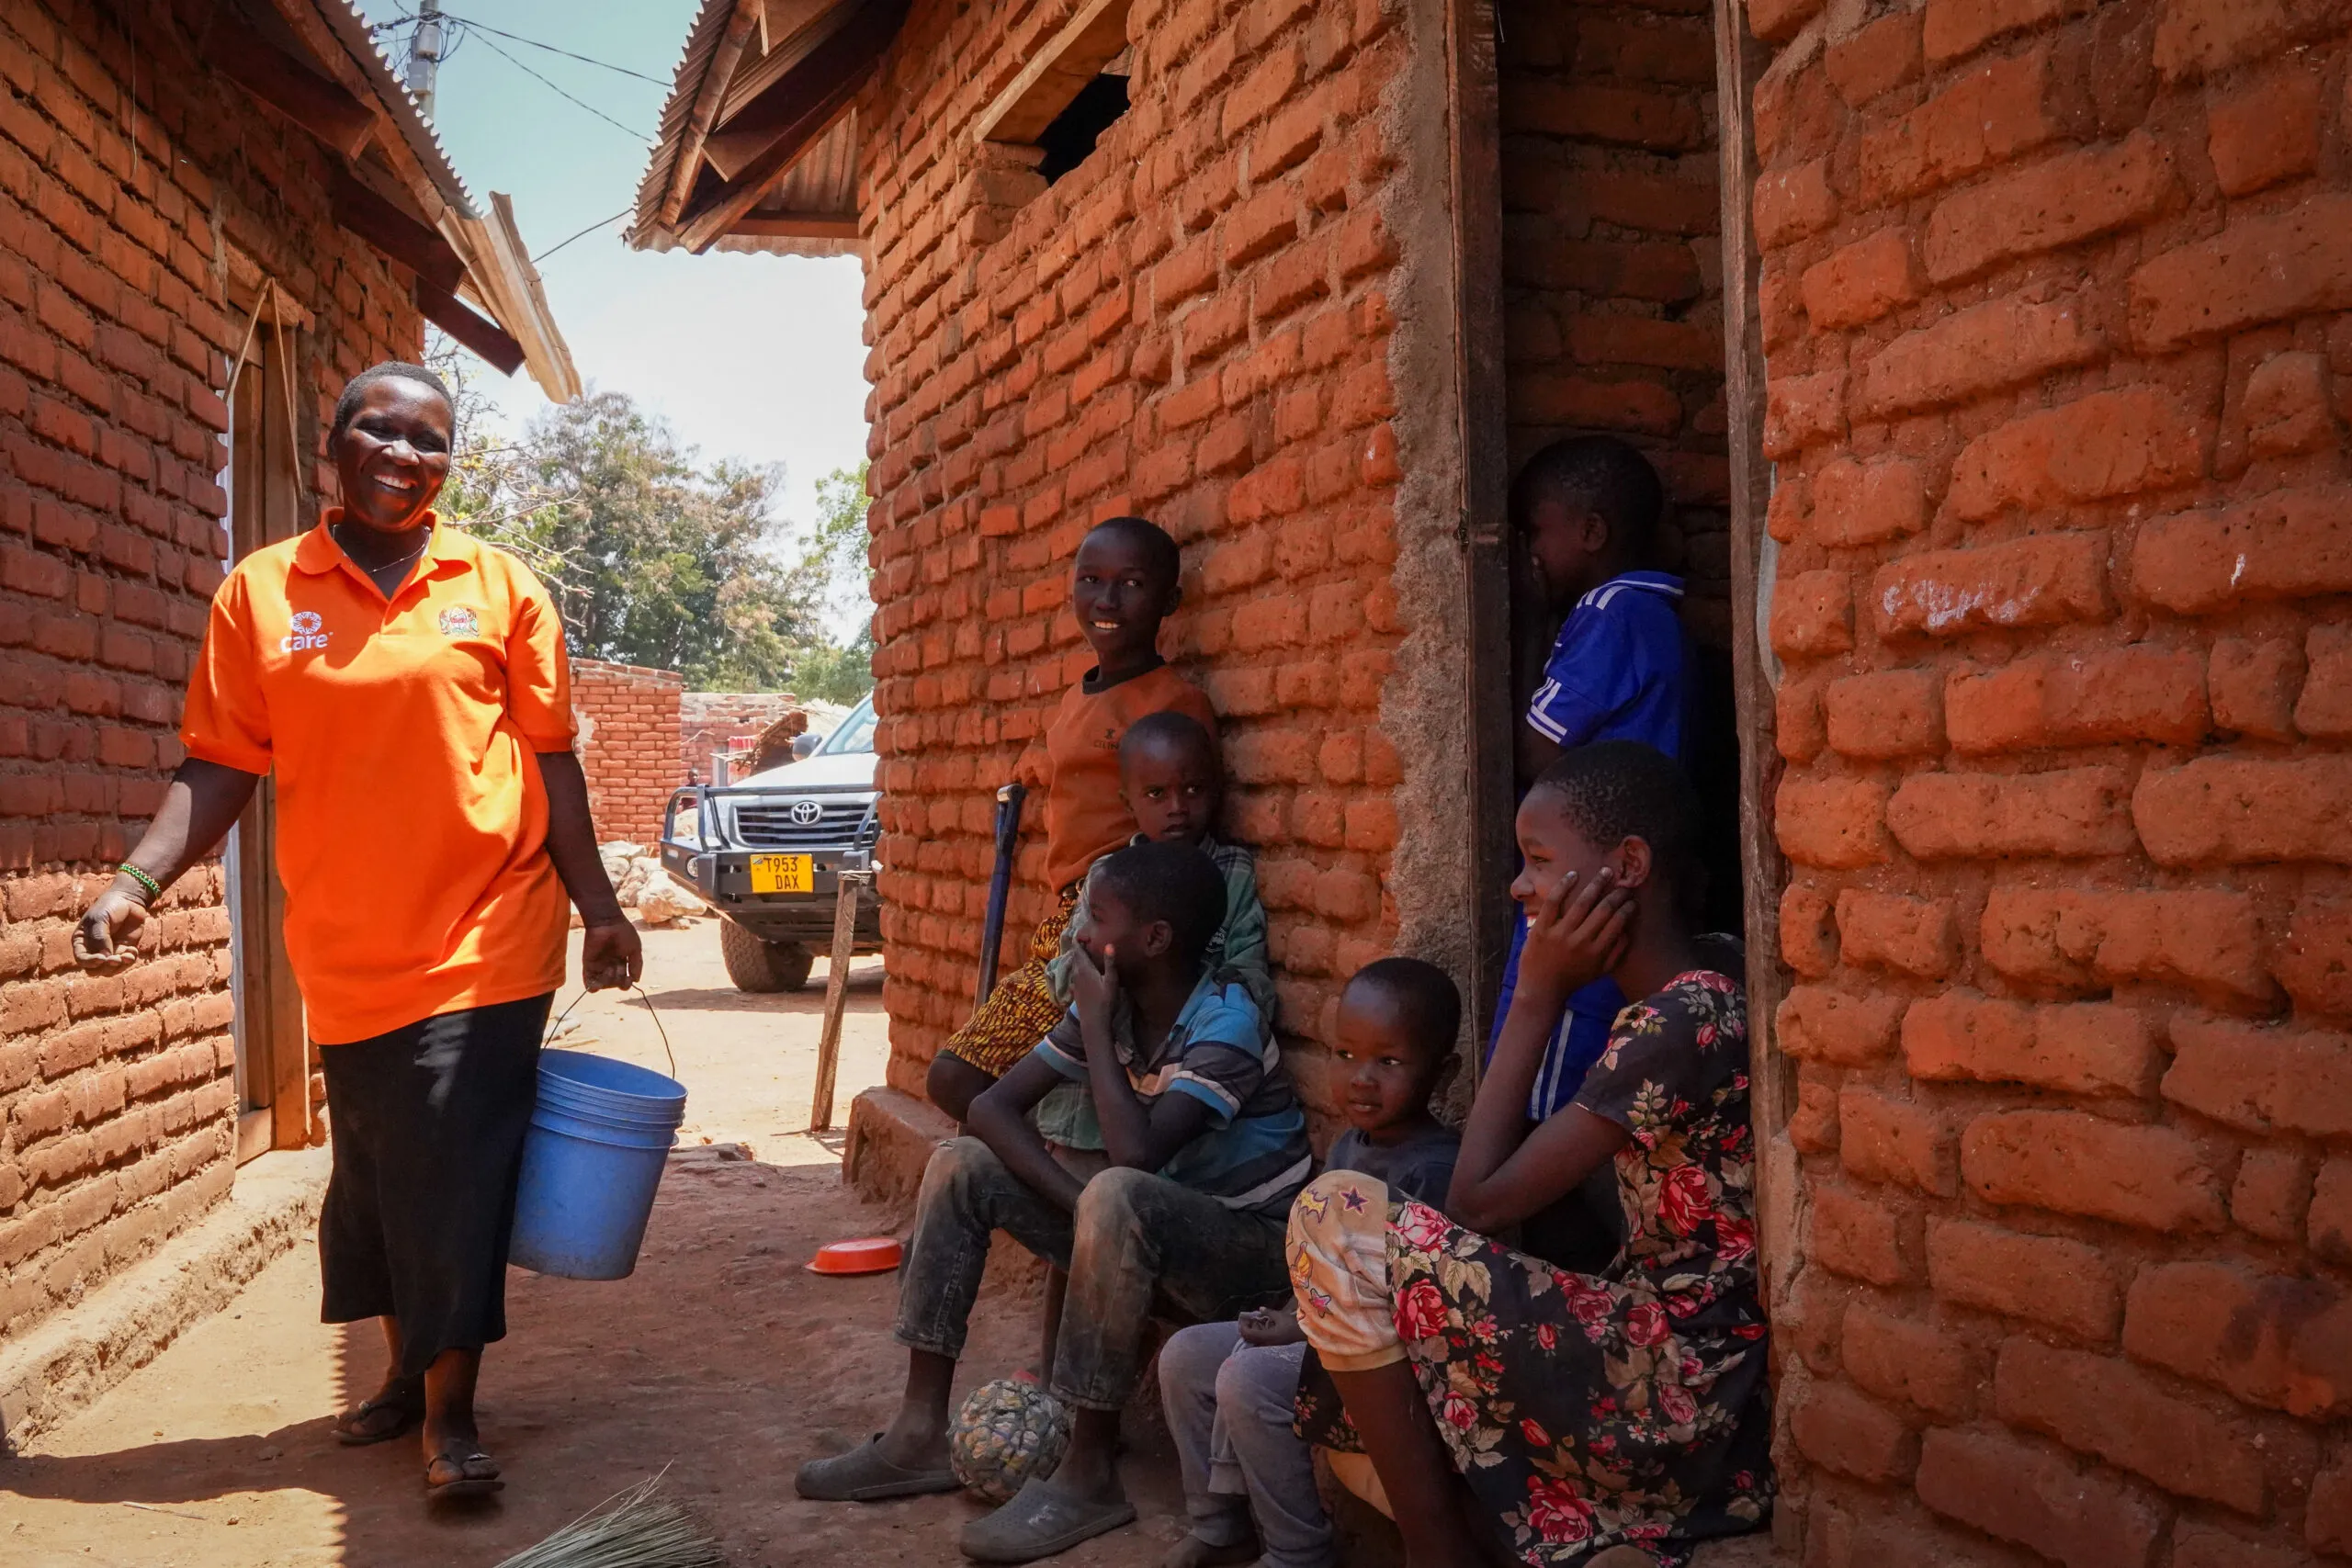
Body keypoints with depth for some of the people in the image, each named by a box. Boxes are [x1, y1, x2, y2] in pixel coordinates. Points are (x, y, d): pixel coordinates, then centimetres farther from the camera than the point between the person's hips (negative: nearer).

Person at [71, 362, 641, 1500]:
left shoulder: (501, 588, 1)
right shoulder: (260, 593, 3)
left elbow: (552, 762, 3)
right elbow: (220, 768, 2)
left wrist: (598, 905, 0)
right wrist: (137, 883, -12)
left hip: (483, 941, -2)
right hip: (346, 952, 2)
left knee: (457, 1180, -2)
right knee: (371, 1177, 15)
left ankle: (450, 1415, 10)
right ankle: (405, 1371, 35)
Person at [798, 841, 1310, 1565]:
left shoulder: (1227, 1023, -24)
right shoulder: (1109, 1003, -2)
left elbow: (1135, 1154, -36)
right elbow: (994, 1106, -6)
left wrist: (1095, 1026, -23)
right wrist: (1081, 1205, -21)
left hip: (1250, 1244, -7)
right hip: (1147, 1232, 8)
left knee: (1117, 1195, -38)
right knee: (960, 1164, -2)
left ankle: (1088, 1475, -24)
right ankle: (922, 1431, -2)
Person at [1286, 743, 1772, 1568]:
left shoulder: (1683, 1020, -17)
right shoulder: (1687, 1007, 12)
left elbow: (1479, 1202, -15)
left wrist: (1537, 995, -9)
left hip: (1676, 1401, -10)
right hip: (1681, 1393, 10)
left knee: (1338, 1216, -12)